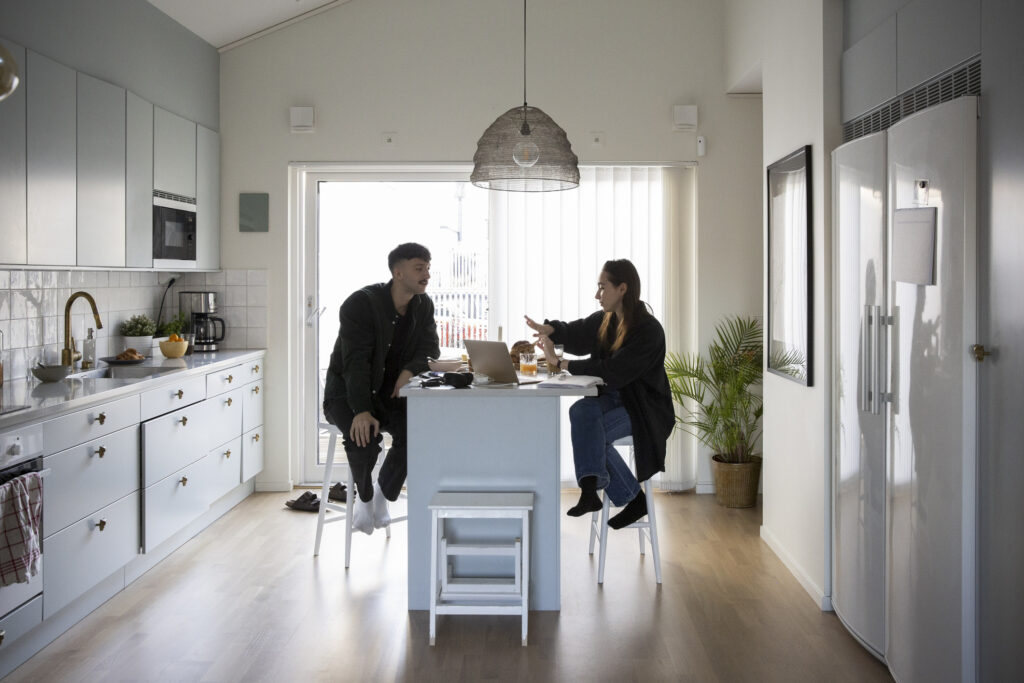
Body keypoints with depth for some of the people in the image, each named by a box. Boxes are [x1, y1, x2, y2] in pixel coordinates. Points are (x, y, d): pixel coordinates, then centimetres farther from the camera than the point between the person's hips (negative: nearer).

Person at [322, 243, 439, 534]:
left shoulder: (423, 306, 2)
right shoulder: (361, 303, -18)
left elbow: (430, 350, 3)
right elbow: (355, 362, -26)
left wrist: (409, 370, -21)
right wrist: (362, 411, -38)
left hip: (390, 391, 5)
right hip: (347, 393, -5)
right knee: (364, 435, -34)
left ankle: (383, 493, -1)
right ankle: (364, 496, -2)